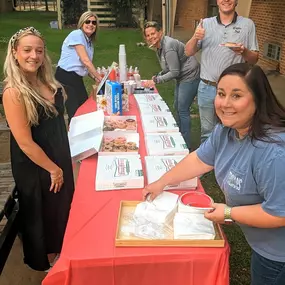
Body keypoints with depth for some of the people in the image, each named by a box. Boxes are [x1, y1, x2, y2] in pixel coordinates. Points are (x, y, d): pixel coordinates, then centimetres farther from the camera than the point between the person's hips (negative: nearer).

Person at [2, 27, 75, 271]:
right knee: (42, 216, 15)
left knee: (63, 209, 25)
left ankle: (60, 253, 51)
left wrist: (61, 165, 12)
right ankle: (46, 262, 41)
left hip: (60, 159, 8)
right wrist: (53, 169, -15)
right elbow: (25, 142, -24)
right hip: (35, 168, -8)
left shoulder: (46, 82, -1)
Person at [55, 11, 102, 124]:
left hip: (77, 79, 9)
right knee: (75, 112, -6)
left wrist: (95, 78, -2)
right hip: (65, 77, -9)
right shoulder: (77, 34, -12)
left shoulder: (90, 42, 14)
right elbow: (85, 61, -17)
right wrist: (100, 78, -12)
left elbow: (84, 65, 14)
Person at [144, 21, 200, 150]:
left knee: (183, 110, -6)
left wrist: (157, 80, -15)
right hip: (182, 77, 10)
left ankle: (186, 144, 5)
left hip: (190, 77, -10)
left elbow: (174, 72, -23)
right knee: (177, 107, 18)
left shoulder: (168, 47, -24)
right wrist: (158, 75, 2)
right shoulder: (159, 46, 6)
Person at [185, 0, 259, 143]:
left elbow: (254, 59, 2)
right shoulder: (205, 23, 5)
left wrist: (244, 51, -20)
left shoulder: (247, 24, 1)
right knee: (207, 132, 12)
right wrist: (195, 38, -18)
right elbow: (188, 52, 3)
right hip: (207, 88, 1)